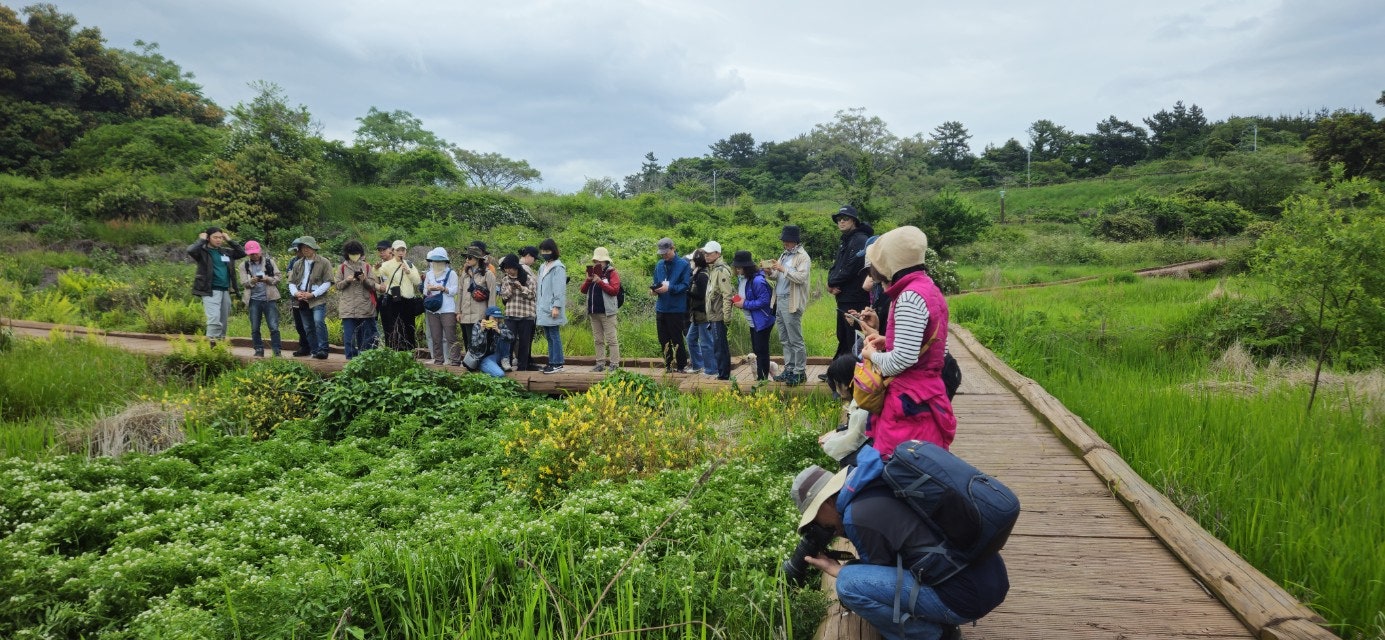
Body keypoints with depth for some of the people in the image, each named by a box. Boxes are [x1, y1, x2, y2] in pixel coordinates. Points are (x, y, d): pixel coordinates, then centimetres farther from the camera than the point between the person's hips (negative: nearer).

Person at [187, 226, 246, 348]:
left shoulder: (225, 251, 15)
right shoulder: (203, 251, -2)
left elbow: (242, 253, 18)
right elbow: (190, 250, -21)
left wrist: (229, 241, 12)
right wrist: (201, 240, -7)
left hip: (225, 291, 6)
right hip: (210, 291, -6)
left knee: (223, 322, 9)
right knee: (214, 319, -18)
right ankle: (211, 346, -16)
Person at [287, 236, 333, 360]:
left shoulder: (324, 263, -1)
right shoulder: (298, 264, 15)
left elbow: (327, 283, -7)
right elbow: (291, 282, 15)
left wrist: (313, 294, -15)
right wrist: (296, 293, -7)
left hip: (318, 299, -6)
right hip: (302, 300, 6)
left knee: (319, 322, -23)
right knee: (308, 327, 8)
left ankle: (322, 350, -18)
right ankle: (315, 350, 16)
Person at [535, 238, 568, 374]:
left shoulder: (558, 267, -8)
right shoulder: (543, 267, 18)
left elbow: (559, 289, -13)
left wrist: (556, 306, -18)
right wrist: (537, 302, 13)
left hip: (552, 308, -8)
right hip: (543, 307, 8)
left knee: (554, 336, -6)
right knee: (548, 337, 11)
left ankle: (557, 363, -2)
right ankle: (551, 362, 16)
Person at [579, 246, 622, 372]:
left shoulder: (612, 273, -2)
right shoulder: (593, 273, 16)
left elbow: (614, 290, -15)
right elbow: (583, 290, 12)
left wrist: (600, 282, -19)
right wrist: (588, 280, -6)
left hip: (607, 312, -7)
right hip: (593, 312, 7)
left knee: (611, 339, -5)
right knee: (598, 340, 10)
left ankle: (614, 364, -3)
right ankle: (600, 364, 16)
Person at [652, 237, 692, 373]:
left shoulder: (683, 265, -7)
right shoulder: (659, 265, 9)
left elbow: (685, 285, -13)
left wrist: (669, 288, -24)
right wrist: (654, 290, -6)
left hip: (676, 309, -5)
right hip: (661, 308, 5)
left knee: (677, 339, 3)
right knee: (663, 340, 10)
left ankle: (682, 366, 17)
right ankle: (668, 365, 23)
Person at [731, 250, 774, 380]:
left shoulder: (757, 280, -23)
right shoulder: (741, 279, 6)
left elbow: (764, 301, -26)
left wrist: (745, 304, -21)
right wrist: (737, 300, -1)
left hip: (762, 322, -10)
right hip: (753, 322, 10)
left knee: (761, 351, -3)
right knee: (756, 350, 16)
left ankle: (763, 378, 5)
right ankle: (759, 377, 26)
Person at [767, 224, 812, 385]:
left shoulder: (803, 257, -7)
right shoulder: (784, 255, 18)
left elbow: (801, 277, -20)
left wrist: (783, 269, -19)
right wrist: (771, 272, 0)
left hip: (791, 302, -8)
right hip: (779, 301, 8)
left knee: (795, 339, -5)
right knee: (785, 339, 12)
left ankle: (800, 372, 1)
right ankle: (789, 369, 20)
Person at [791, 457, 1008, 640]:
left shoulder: (855, 516, -15)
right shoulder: (880, 484, 9)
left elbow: (880, 580, -3)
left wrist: (835, 570, 8)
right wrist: (841, 531, 18)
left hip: (966, 595, -9)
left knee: (849, 584, -14)